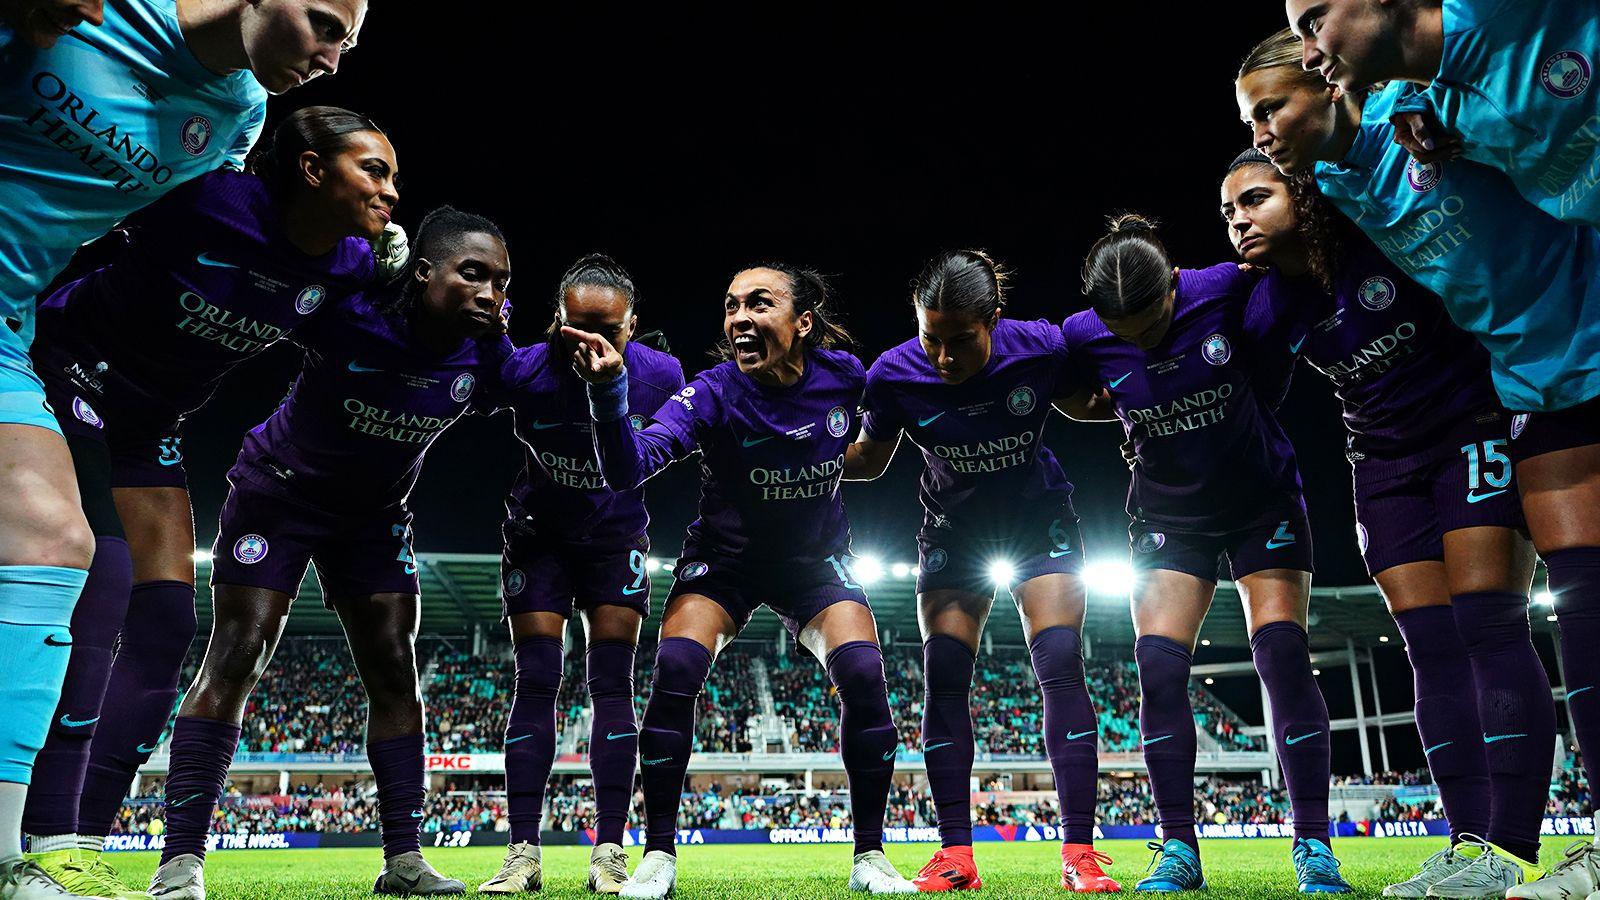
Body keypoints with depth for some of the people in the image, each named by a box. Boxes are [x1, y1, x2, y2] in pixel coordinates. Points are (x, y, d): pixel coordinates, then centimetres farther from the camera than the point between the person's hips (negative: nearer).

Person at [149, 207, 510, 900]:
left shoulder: (487, 356, -15)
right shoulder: (349, 310, -28)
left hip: (375, 515, 4)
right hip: (283, 489, -4)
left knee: (393, 672, 0)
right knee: (235, 657, -12)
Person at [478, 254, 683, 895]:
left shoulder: (660, 376, -19)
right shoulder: (523, 372, -23)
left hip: (617, 536, 1)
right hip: (539, 536, 0)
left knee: (612, 684, -4)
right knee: (535, 683, -5)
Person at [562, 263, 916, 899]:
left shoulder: (843, 376, -16)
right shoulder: (714, 394, -25)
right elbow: (627, 469, -41)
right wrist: (608, 393, -54)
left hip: (816, 560, 2)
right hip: (725, 559, -1)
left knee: (863, 674, -17)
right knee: (675, 669, -22)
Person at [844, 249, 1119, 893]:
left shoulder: (1041, 346, -23)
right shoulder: (894, 375, -22)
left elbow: (1083, 405, 1)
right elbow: (869, 459, -4)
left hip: (1040, 519, -1)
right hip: (954, 529, 1)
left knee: (1061, 664, -13)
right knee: (943, 676, -7)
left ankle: (1079, 852, -5)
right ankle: (956, 854, 3)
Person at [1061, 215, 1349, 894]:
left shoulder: (1228, 290, -20)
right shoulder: (1083, 337, -14)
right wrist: (1143, 416, -5)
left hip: (1263, 500, -1)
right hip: (1170, 516, 2)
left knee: (1282, 654, -11)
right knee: (1157, 664, -10)